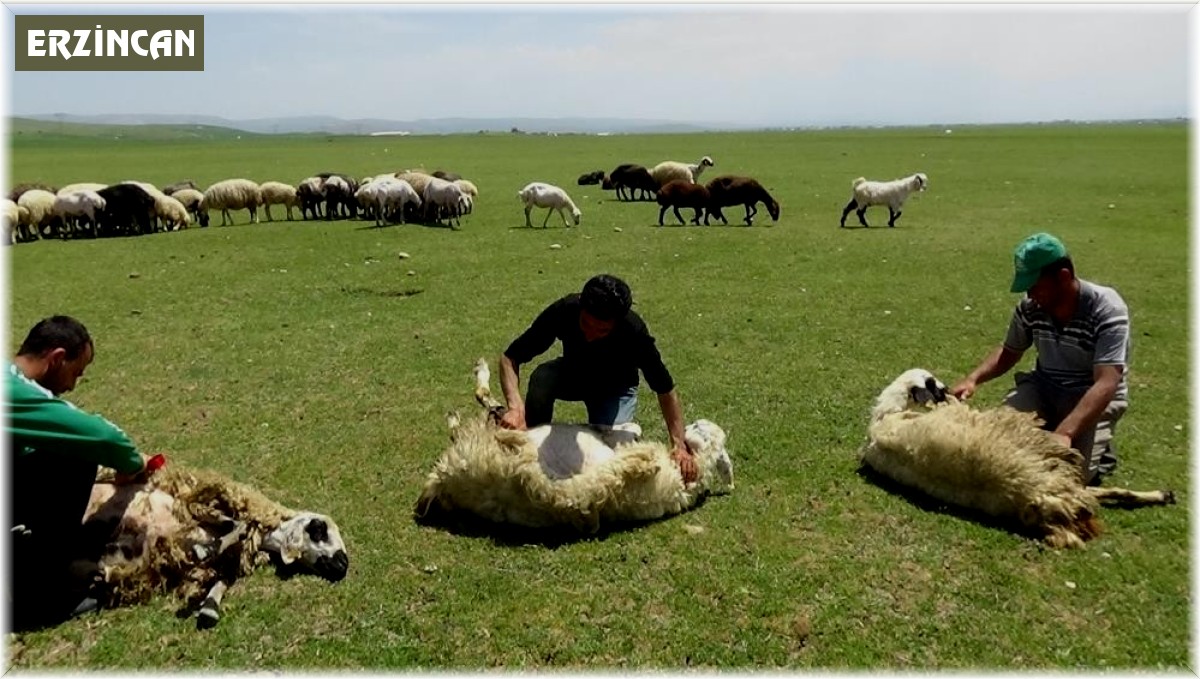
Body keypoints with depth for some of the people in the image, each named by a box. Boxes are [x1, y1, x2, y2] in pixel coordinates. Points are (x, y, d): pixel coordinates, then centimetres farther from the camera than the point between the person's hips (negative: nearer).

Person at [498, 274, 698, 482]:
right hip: (572, 373, 1)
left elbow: (665, 389, -24)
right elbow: (510, 357, -27)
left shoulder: (634, 332, -36)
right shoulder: (563, 311, -34)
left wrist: (679, 446, -31)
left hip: (616, 387, -1)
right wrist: (516, 407, -42)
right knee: (542, 377, -33)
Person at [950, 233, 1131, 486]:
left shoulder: (1107, 309, -25)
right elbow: (1009, 352, 9)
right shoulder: (1030, 307, -10)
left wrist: (1064, 432, -46)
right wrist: (973, 378, -12)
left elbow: (1106, 384, -33)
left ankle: (1099, 449, 12)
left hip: (1094, 396, -4)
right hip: (1044, 387, 4)